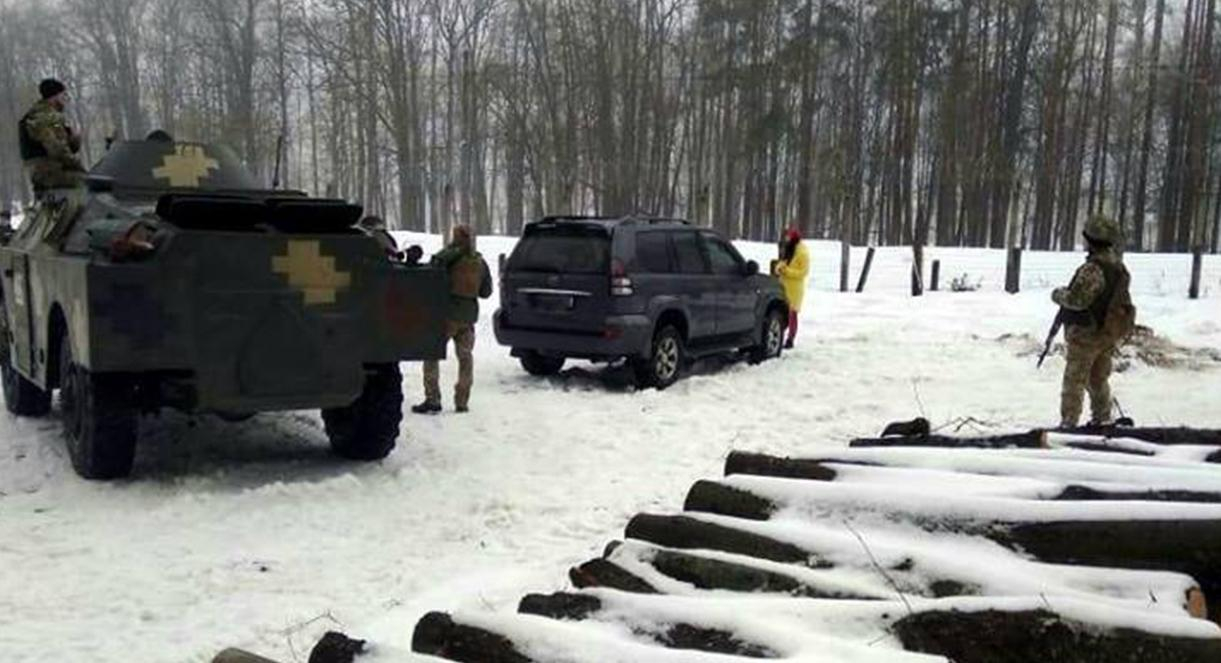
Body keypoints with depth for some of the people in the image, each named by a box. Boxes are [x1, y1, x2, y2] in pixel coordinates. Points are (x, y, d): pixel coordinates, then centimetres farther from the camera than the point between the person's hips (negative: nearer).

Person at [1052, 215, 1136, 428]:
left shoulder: (1093, 269, -24)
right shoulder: (1119, 267, 6)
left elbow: (1078, 299, -26)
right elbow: (1118, 298, 14)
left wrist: (1059, 294, -7)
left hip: (1086, 333, -9)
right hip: (1109, 333, 9)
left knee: (1074, 381, -1)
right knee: (1099, 379, 20)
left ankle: (1068, 423, 2)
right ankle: (1102, 420, 28)